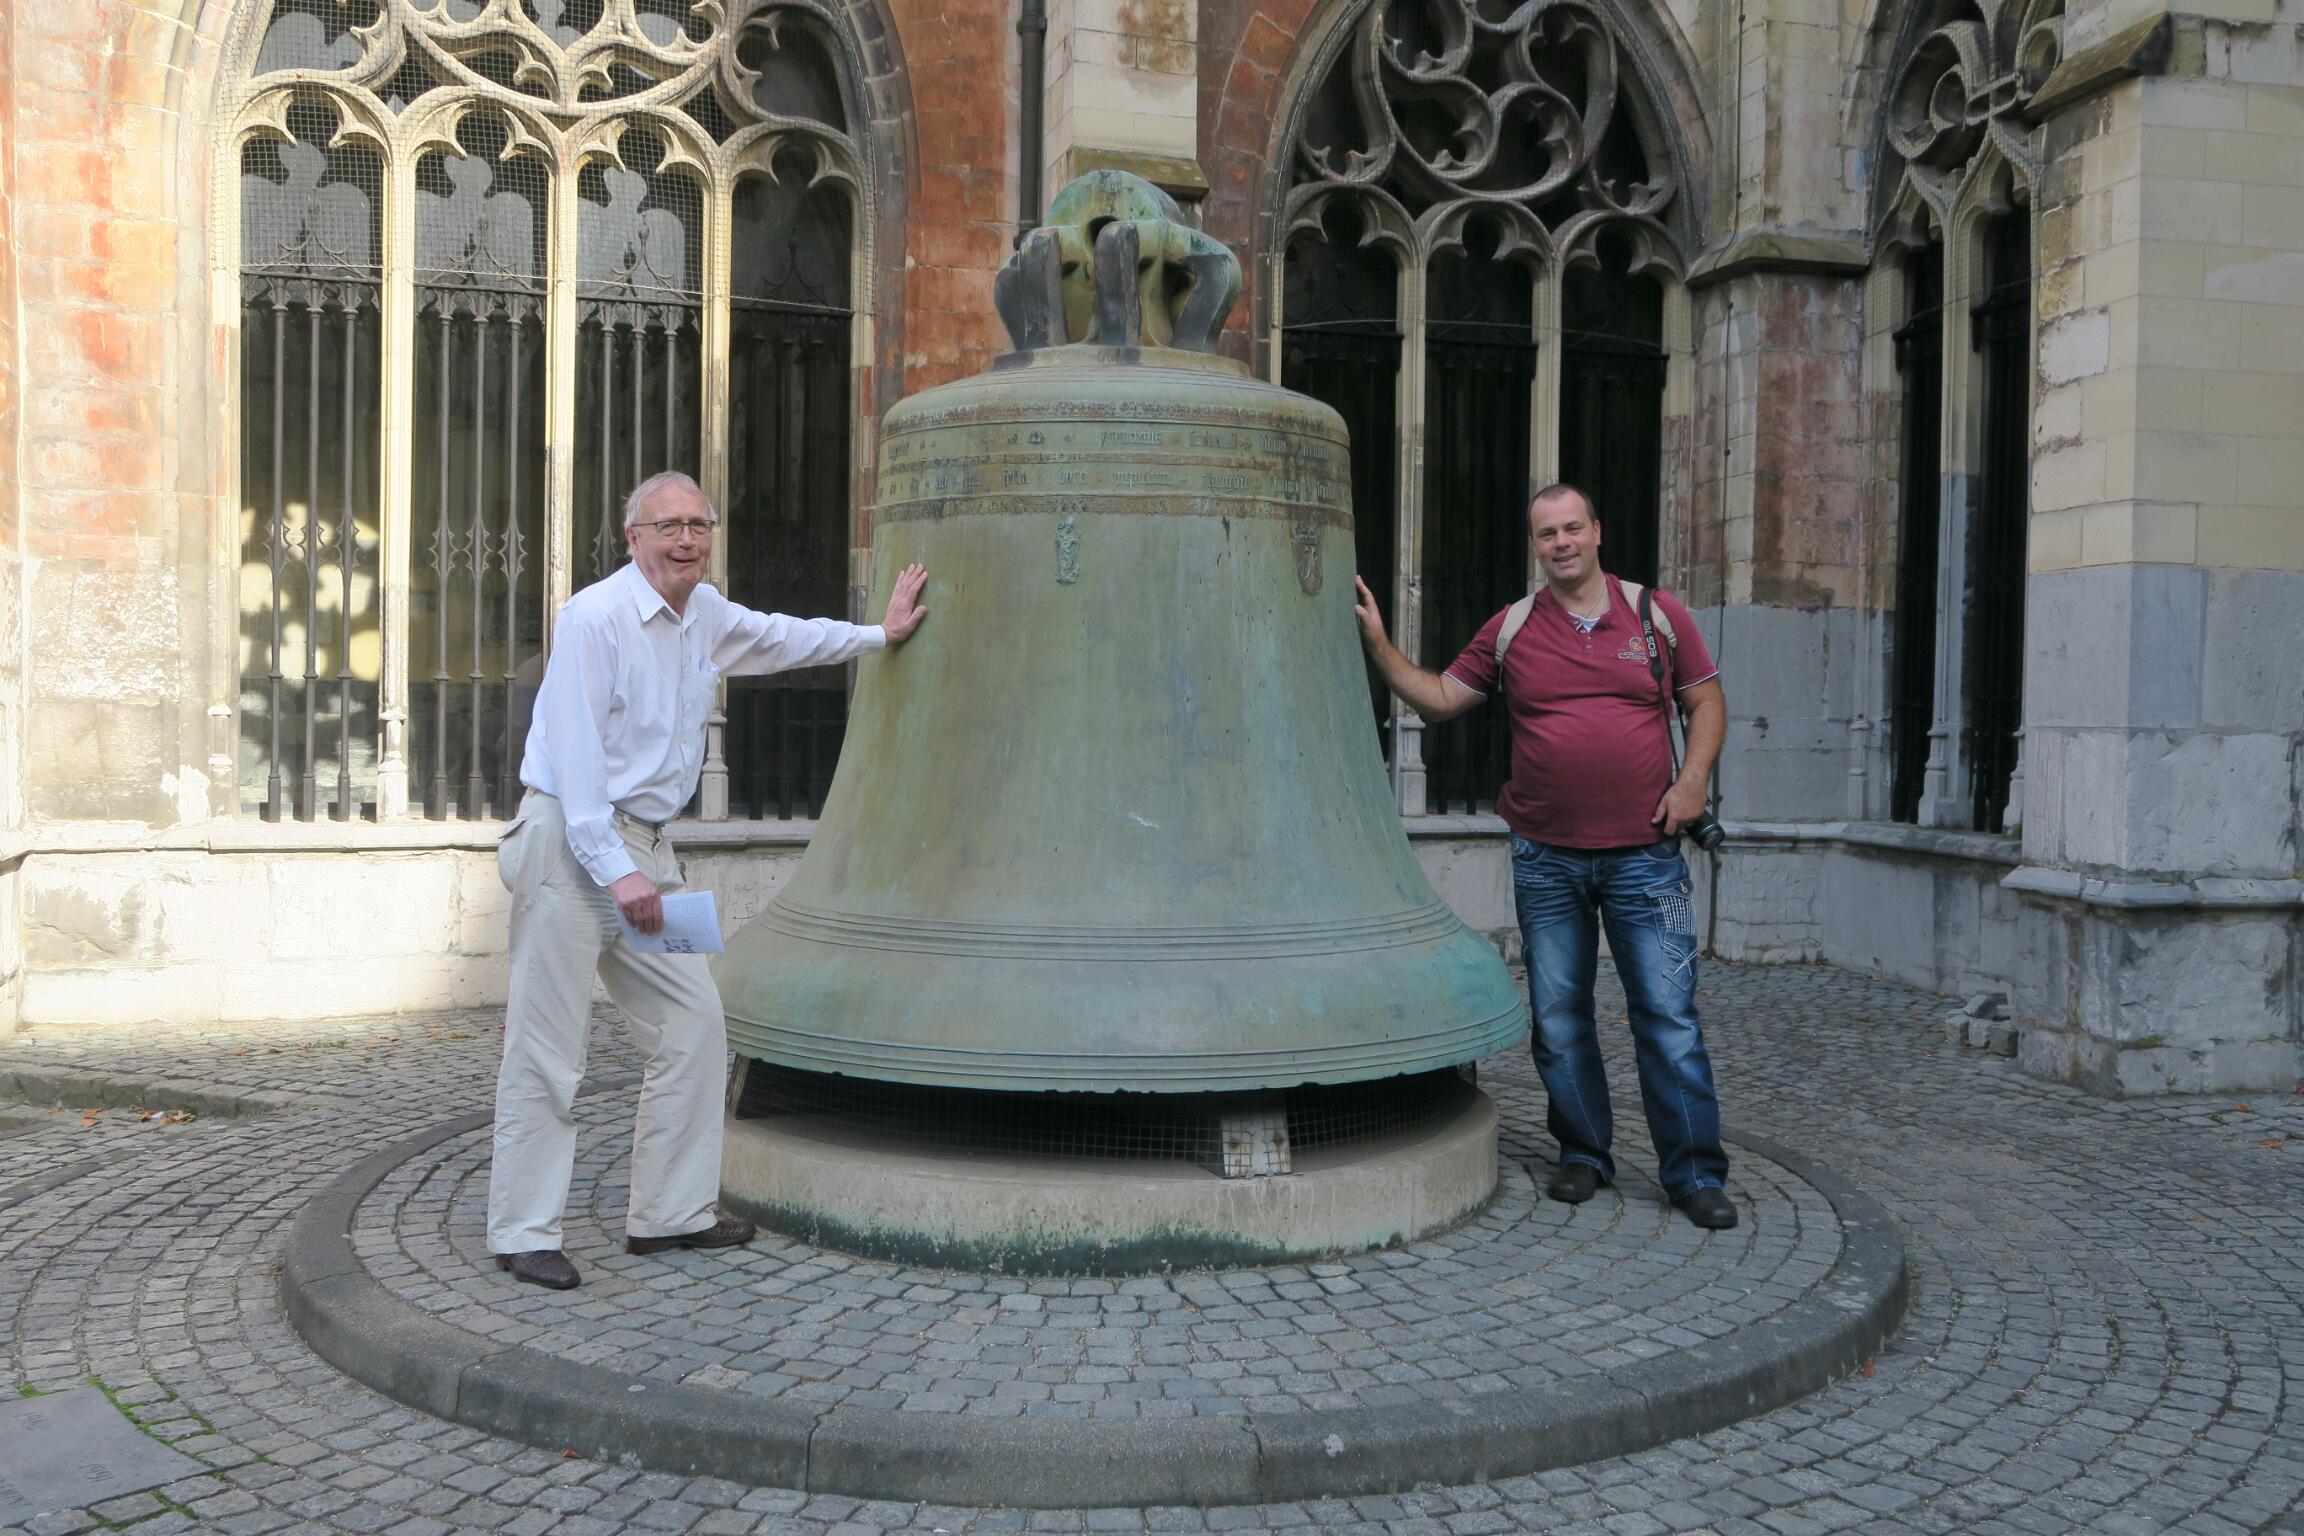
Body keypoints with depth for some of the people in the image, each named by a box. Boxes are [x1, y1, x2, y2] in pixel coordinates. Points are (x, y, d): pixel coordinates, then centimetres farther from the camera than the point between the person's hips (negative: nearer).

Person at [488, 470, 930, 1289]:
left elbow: (777, 637, 32)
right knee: (546, 1049, -5)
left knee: (693, 1025, 7)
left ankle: (669, 1213, 17)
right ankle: (523, 1234, 5)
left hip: (644, 845, 8)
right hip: (571, 844, -8)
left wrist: (879, 634, 39)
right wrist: (617, 871, -23)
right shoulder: (595, 617, -14)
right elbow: (575, 756, -18)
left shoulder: (707, 614, 10)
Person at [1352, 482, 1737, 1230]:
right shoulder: (1511, 631, 5)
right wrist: (1379, 647, -1)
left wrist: (1692, 781, -5)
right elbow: (1441, 698, 9)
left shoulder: (1658, 613, 4)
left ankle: (1695, 1174, 7)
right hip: (1546, 858, 2)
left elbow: (1706, 701, 9)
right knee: (1558, 1015, 7)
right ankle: (1583, 1155, 22)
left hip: (1644, 853, -1)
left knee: (1669, 1013, -2)